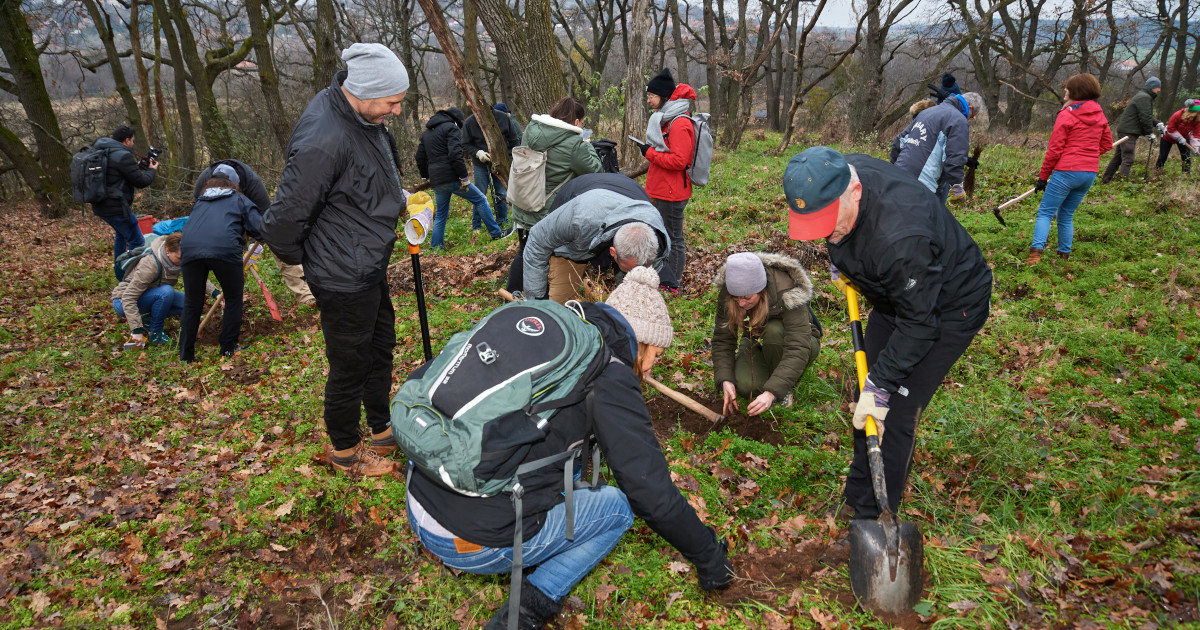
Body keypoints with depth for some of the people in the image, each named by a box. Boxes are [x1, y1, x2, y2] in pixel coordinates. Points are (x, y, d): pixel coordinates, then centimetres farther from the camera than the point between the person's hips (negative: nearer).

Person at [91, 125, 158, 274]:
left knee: (121, 234, 31)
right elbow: (140, 182, -13)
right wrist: (152, 170, 5)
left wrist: (139, 166, 20)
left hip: (100, 206, 11)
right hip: (116, 208, -10)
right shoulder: (123, 156, -17)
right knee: (137, 241, -3)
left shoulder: (102, 152, 13)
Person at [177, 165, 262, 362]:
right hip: (225, 249, -4)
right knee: (233, 299, 16)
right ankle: (228, 348, 19)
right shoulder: (239, 200, 22)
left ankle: (185, 356, 19)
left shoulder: (199, 202, 34)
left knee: (192, 303, 15)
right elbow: (259, 228, 12)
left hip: (190, 250, 4)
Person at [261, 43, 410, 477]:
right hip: (344, 278, -9)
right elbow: (283, 220, -26)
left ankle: (383, 431, 44)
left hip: (370, 266, 10)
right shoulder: (323, 140, -31)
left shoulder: (363, 115, -1)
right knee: (350, 366, 8)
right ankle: (346, 452, 31)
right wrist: (299, 259, -9)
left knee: (381, 347, 23)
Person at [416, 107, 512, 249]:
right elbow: (455, 154, -18)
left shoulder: (426, 133, 20)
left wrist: (426, 176, 29)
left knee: (441, 214, 18)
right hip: (451, 177, -7)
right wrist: (463, 177, -17)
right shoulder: (450, 128, -5)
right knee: (480, 200, 6)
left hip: (436, 181, 7)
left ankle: (435, 247, 16)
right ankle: (496, 233, 9)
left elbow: (420, 158, 22)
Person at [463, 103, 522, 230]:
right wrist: (478, 153, -21)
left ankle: (502, 222, 24)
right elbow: (466, 144, -3)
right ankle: (476, 226, 12)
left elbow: (514, 140, 1)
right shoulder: (469, 122, -11)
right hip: (481, 164, -1)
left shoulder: (503, 118, -9)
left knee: (502, 194, 7)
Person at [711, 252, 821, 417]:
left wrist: (771, 393, -51)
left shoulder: (788, 295, -35)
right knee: (744, 386, -28)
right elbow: (722, 340, -16)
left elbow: (797, 350, -41)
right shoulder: (726, 295, -22)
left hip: (803, 341, -3)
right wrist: (725, 380, -32)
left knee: (774, 330, -38)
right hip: (757, 342, 3)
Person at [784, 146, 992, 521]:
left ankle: (873, 517, 6)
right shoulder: (840, 176, -18)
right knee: (868, 398, 12)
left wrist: (879, 385, -28)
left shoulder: (900, 238, -42)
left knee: (894, 414, -10)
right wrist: (840, 261, 7)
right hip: (894, 296, 8)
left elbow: (918, 324, -32)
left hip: (949, 309, -8)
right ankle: (857, 495, 27)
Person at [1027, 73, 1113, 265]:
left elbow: (1054, 150, -10)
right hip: (1090, 173, 6)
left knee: (1045, 212, -3)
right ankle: (1064, 255, 17)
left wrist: (1043, 176, -4)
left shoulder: (1066, 115, -9)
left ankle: (1036, 252, -17)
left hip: (1067, 172, -6)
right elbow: (1107, 144, 18)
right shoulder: (1099, 115, 11)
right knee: (1067, 215, 16)